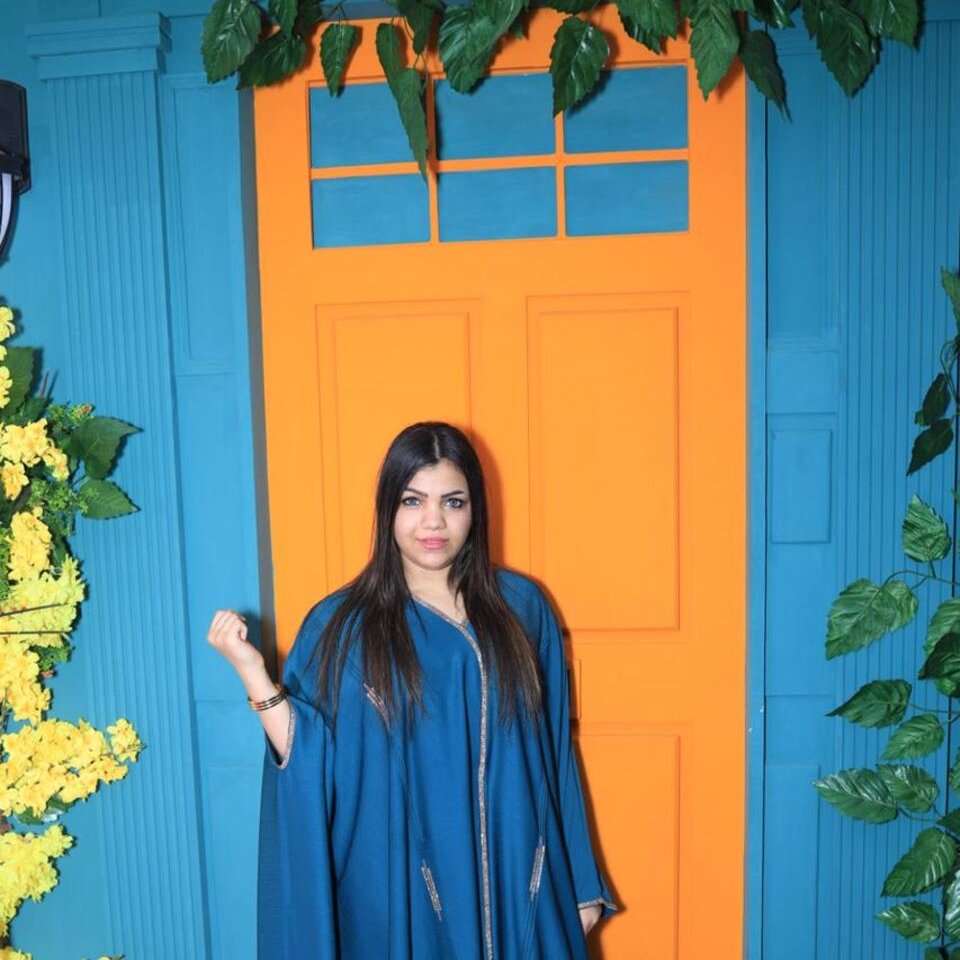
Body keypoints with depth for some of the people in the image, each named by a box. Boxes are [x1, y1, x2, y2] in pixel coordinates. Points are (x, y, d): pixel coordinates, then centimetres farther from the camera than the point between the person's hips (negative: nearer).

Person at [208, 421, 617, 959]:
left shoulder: (522, 606, -1)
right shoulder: (340, 625, -6)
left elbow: (554, 755, 3)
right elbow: (310, 763, -9)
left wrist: (581, 883, 6)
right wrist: (253, 672, -19)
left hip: (514, 883, 2)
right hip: (400, 893, -1)